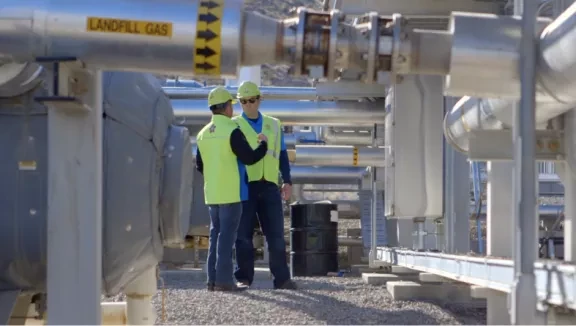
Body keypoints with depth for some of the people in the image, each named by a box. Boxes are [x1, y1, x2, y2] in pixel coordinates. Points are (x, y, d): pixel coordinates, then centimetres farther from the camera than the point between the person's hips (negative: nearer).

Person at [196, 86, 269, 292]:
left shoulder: (203, 134, 10)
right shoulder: (232, 131, -13)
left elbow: (199, 166, 16)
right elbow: (250, 158, -14)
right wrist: (263, 144, 4)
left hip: (212, 194, 7)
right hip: (231, 193, -7)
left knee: (215, 234, 12)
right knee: (227, 235, -5)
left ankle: (213, 279, 13)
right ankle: (224, 280, -6)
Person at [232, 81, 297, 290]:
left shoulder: (274, 125, 15)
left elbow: (282, 155, 16)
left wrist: (287, 181, 7)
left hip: (269, 186, 2)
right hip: (245, 186, -2)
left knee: (276, 234, 1)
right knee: (244, 234, 1)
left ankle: (281, 278, 6)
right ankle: (243, 278, 9)